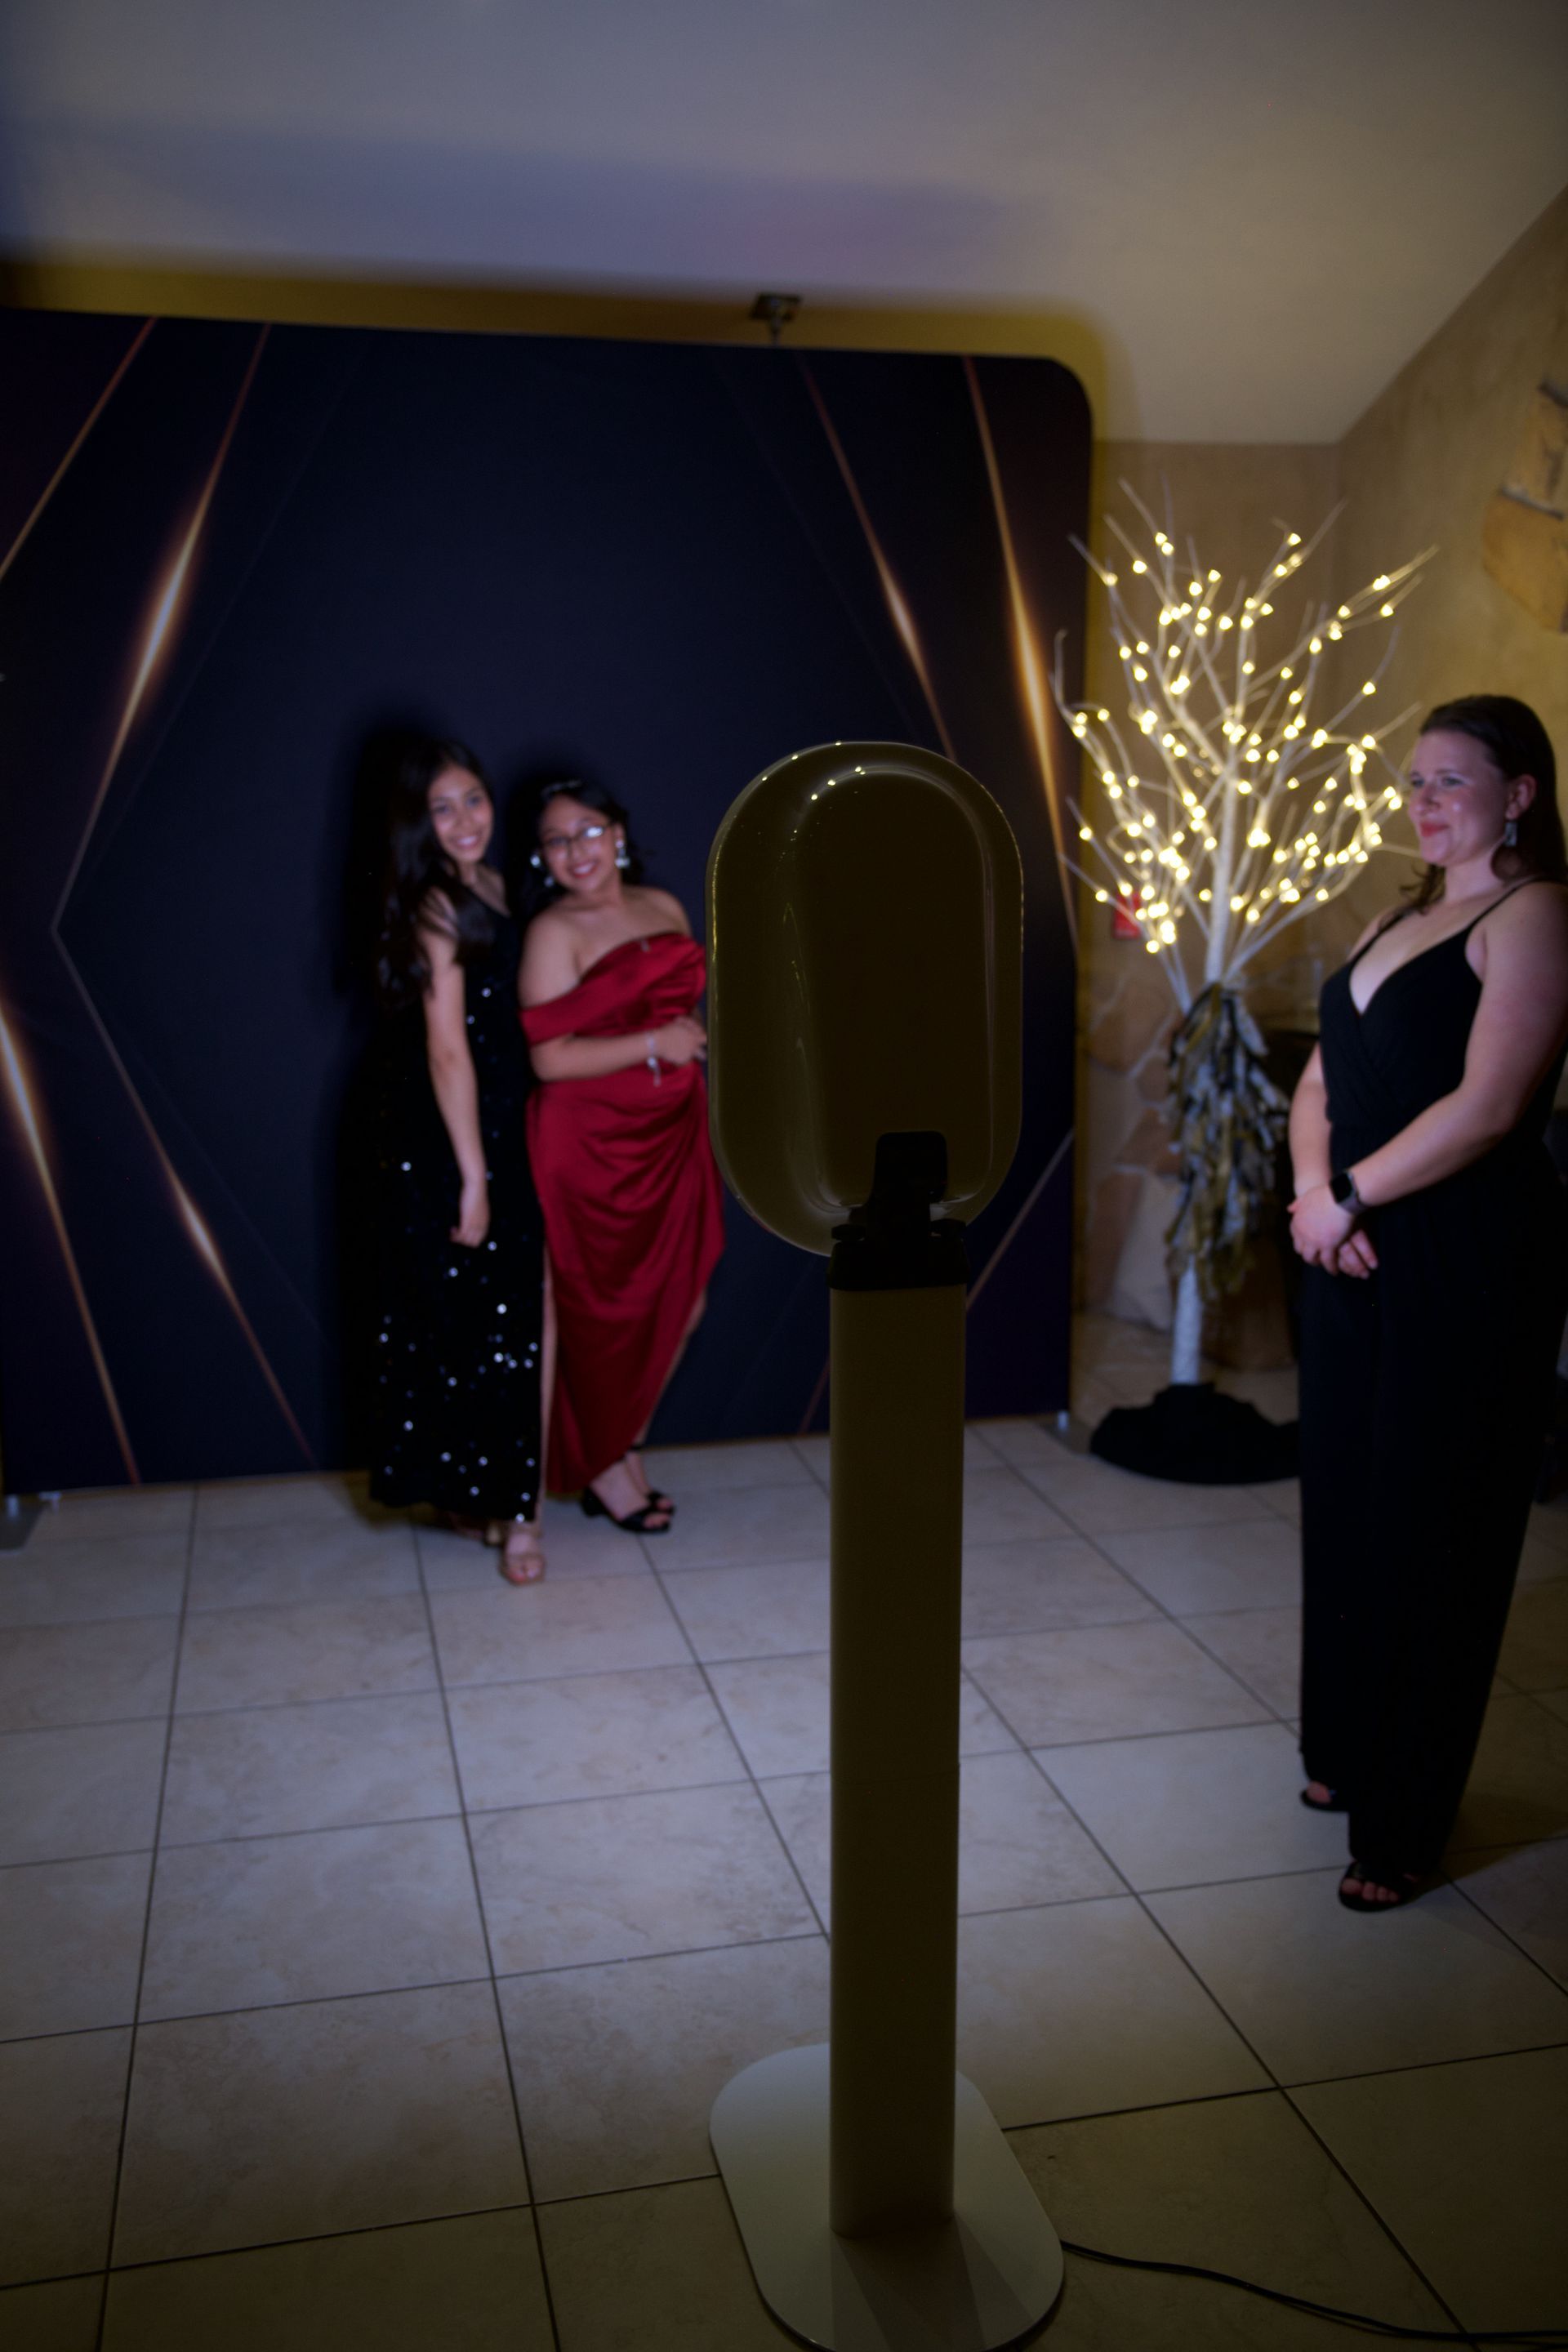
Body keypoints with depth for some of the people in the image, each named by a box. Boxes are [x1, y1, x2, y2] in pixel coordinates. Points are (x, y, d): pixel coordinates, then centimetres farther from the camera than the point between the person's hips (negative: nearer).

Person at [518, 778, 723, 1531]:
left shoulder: (663, 908, 8)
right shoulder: (552, 932, -11)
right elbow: (550, 1058, -18)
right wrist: (655, 1045, -16)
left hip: (673, 1135, 6)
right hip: (592, 1146, -6)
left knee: (679, 1304, 10)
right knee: (604, 1312, 5)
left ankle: (625, 1445, 29)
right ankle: (604, 1471, 23)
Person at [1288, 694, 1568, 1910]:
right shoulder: (1397, 922, 15)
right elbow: (1320, 1085, 13)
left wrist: (1349, 1197, -13)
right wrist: (1316, 1191, -5)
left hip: (1468, 1266, -8)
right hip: (1355, 1259, 8)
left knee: (1430, 1532, 1)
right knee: (1345, 1505, 15)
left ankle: (1407, 1824, 15)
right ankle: (1350, 1754, 33)